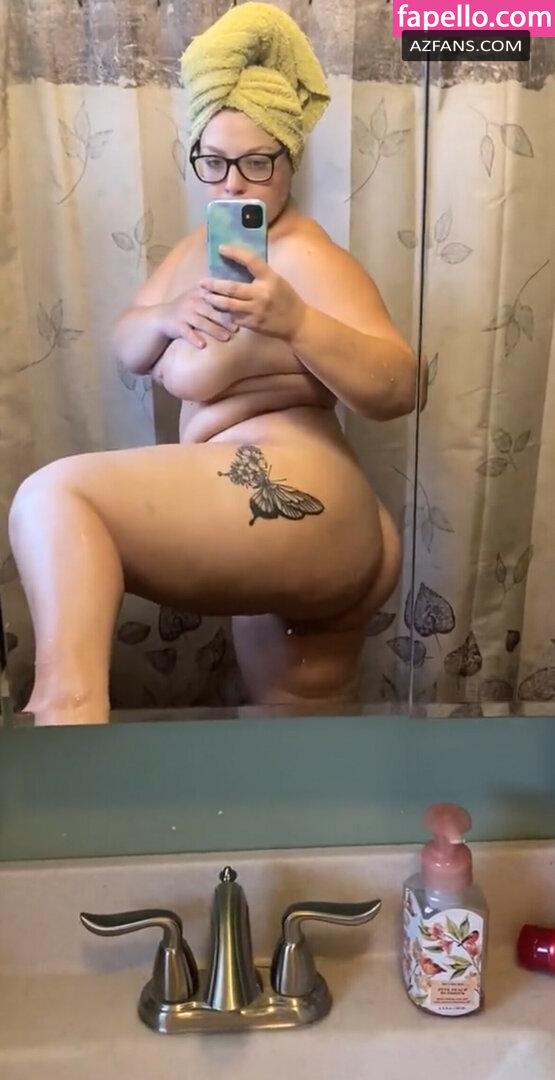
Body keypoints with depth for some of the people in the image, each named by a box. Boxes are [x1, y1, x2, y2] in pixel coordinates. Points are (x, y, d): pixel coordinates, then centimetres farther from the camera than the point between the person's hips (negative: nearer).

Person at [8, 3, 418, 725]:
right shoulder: (206, 245, 19)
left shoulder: (306, 260, -8)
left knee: (52, 498, -23)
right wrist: (167, 316, -6)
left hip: (288, 500, -9)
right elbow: (126, 349, 16)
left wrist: (293, 321, -32)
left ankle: (69, 699, -38)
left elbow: (399, 389, -18)